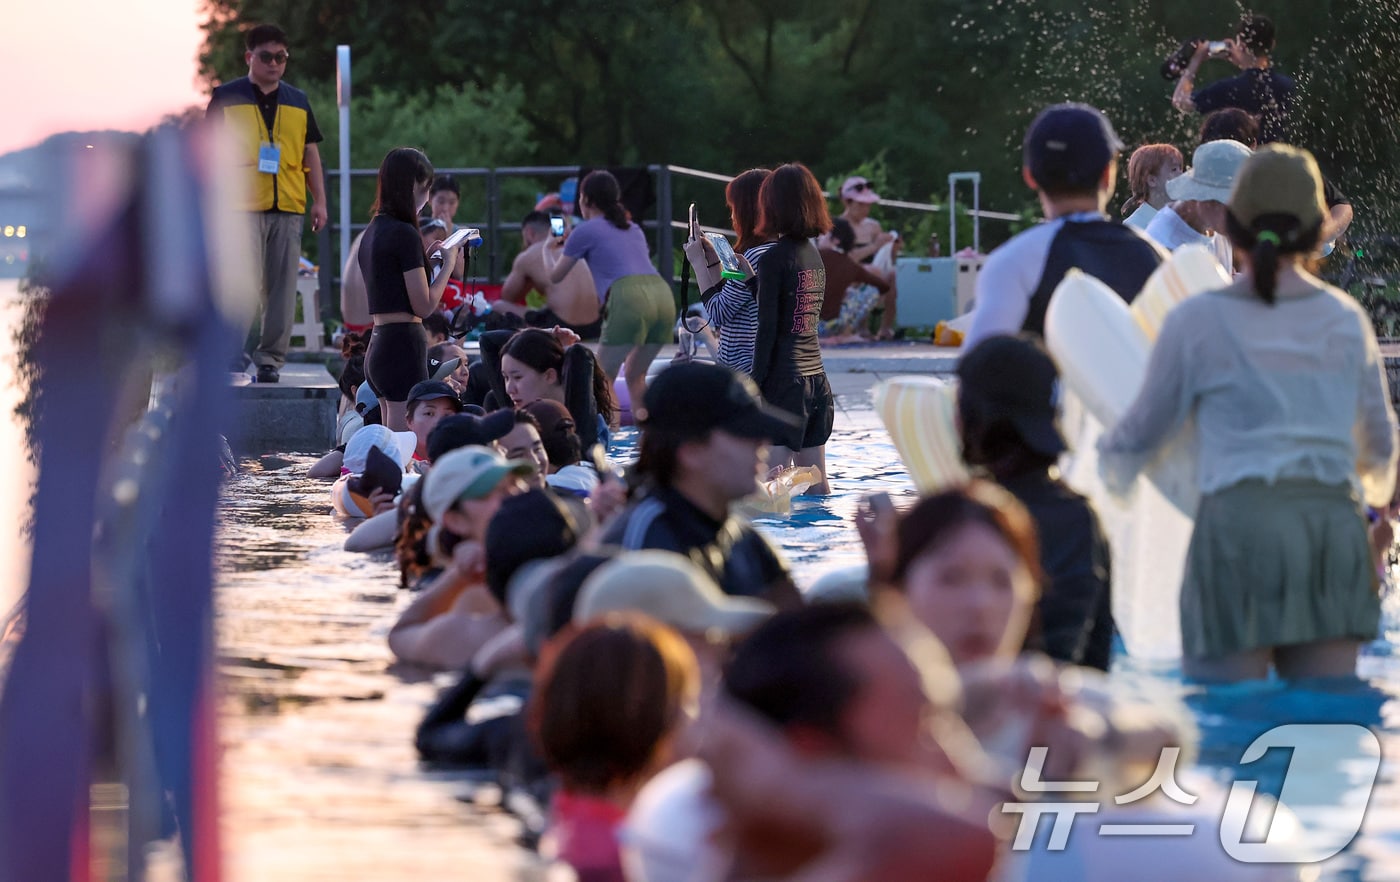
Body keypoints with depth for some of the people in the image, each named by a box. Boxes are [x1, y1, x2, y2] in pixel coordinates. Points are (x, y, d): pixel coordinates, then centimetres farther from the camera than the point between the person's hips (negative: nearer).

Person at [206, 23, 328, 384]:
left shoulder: (298, 102, 16)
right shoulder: (226, 98, 5)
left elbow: (311, 153, 19)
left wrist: (320, 201, 11)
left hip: (288, 208, 4)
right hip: (242, 205, -4)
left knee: (282, 286, 2)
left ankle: (271, 357, 7)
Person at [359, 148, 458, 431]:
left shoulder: (372, 232, 14)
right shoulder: (405, 233, -13)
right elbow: (424, 305, -13)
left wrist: (430, 258, 17)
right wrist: (448, 263, 0)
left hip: (378, 345, 9)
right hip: (404, 345, -9)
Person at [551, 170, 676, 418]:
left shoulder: (585, 232, 12)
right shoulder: (633, 229, 29)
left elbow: (555, 277, 22)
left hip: (629, 300, -6)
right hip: (663, 295, 6)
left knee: (603, 379, 3)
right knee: (636, 375, 20)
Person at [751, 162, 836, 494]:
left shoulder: (774, 258, -11)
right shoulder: (814, 254, 11)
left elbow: (767, 328, -14)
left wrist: (756, 385, -11)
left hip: (785, 379, -8)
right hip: (817, 377, 8)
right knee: (817, 484, 10)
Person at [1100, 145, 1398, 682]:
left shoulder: (1196, 321, 5)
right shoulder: (1346, 320, 14)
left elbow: (1140, 436, 15)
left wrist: (1106, 467, 38)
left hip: (1241, 522, -3)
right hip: (1333, 526, 3)